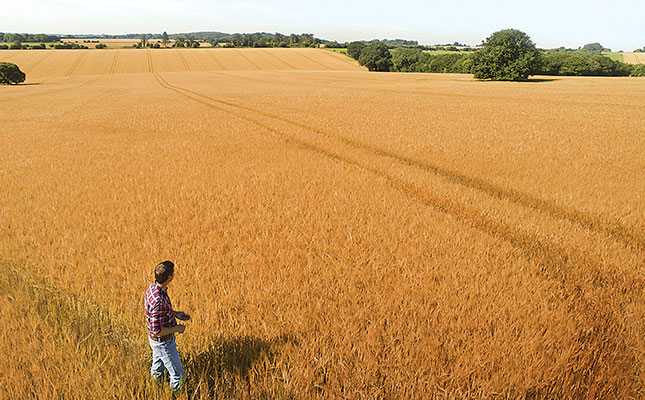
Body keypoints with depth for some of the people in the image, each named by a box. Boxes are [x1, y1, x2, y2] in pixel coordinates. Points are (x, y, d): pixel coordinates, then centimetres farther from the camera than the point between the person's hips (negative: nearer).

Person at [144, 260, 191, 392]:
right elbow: (157, 331, -31)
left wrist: (175, 313, 5)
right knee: (178, 375, 7)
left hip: (156, 340, 10)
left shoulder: (153, 286, -8)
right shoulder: (158, 301, -37)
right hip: (163, 342, -10)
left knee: (157, 369, 32)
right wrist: (177, 329, -18)